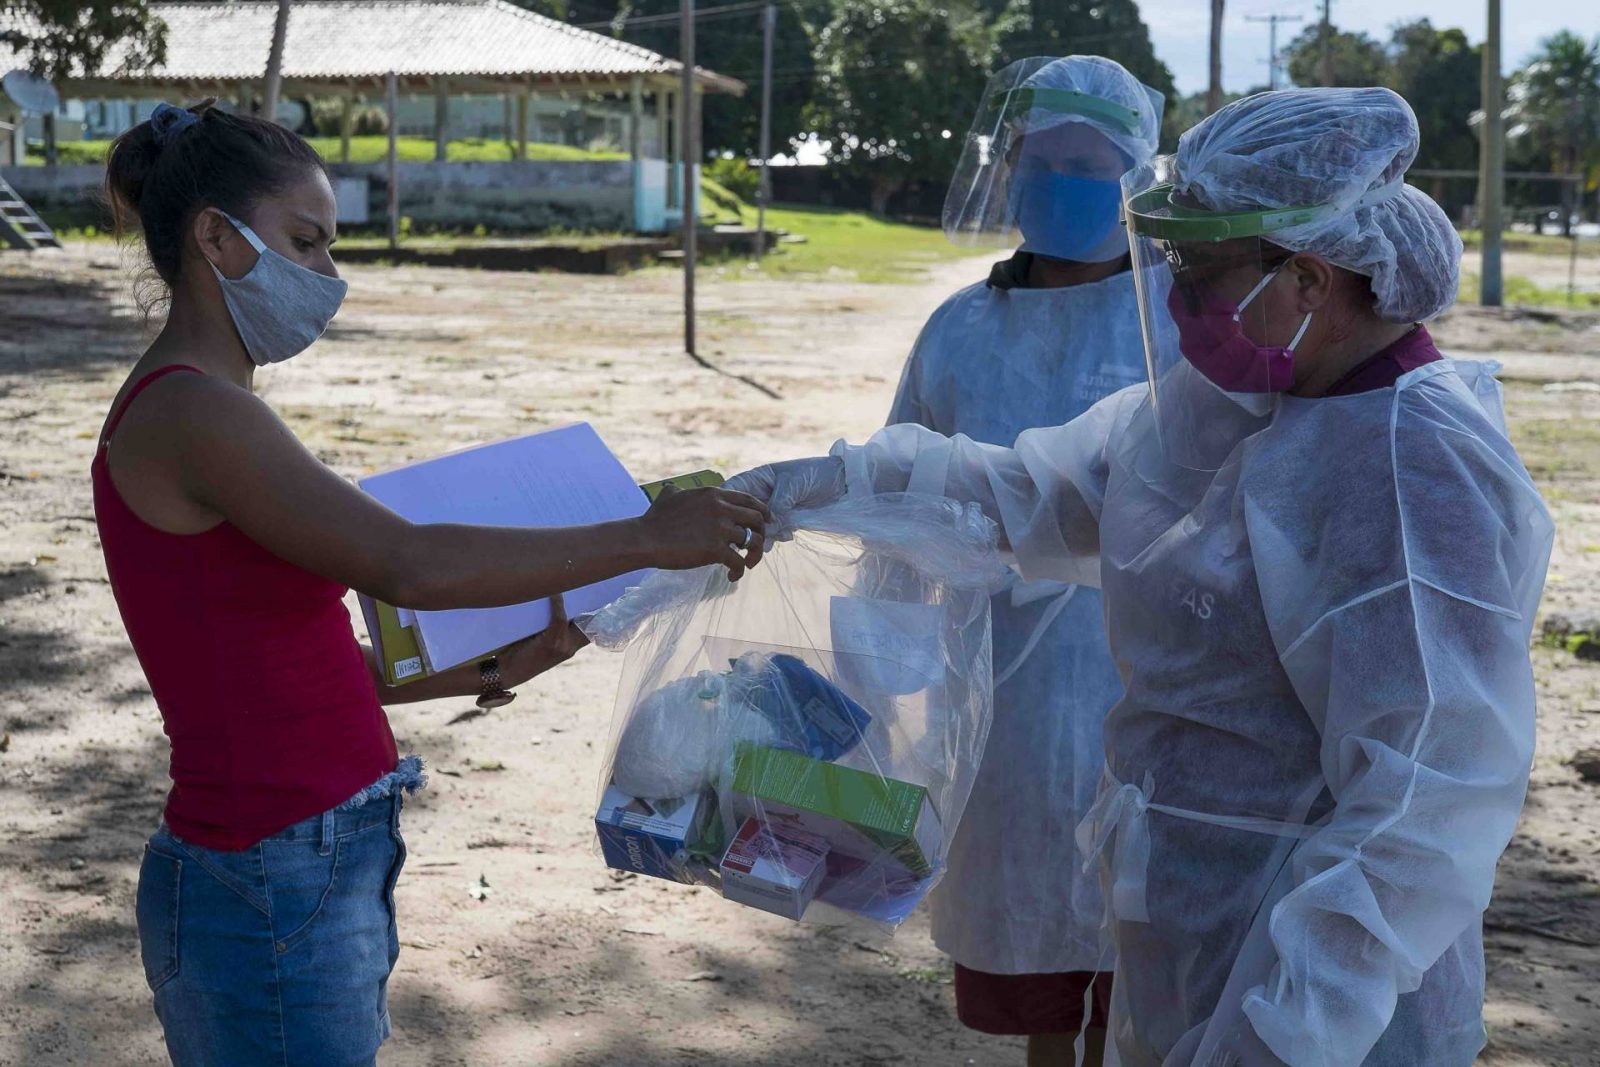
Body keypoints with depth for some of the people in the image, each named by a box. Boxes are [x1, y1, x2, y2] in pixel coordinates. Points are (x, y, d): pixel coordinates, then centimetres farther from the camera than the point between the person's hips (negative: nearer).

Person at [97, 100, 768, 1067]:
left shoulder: (203, 412, 13)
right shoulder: (188, 414, -17)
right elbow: (409, 567, -28)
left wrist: (491, 671, 10)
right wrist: (644, 537, -23)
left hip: (321, 872, 9)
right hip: (269, 899, -9)